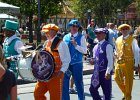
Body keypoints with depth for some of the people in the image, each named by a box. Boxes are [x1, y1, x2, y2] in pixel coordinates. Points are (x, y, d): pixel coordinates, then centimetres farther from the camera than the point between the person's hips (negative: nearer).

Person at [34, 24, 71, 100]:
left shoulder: (61, 44, -12)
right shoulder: (46, 43, 11)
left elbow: (66, 60, -14)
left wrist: (61, 71, -23)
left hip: (55, 75, -8)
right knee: (37, 93, 7)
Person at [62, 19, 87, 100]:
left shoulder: (81, 37, 0)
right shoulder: (65, 37, 8)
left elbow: (84, 51, -9)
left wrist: (76, 45, -19)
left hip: (77, 64, -3)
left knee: (79, 83, 7)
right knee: (64, 83, 5)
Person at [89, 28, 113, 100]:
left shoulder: (108, 46, -11)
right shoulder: (96, 47, 13)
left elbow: (110, 60, -15)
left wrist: (108, 72, -22)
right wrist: (93, 61, -1)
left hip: (105, 72, -8)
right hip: (97, 71, 8)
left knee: (106, 92, 2)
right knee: (92, 89, 10)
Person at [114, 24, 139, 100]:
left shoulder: (132, 40, -7)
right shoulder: (118, 40, 7)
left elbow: (136, 52, -6)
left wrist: (136, 64, -9)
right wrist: (116, 55, 2)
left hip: (129, 62, -4)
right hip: (119, 62, 4)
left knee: (128, 80, 4)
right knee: (117, 78, 3)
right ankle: (125, 93, 26)